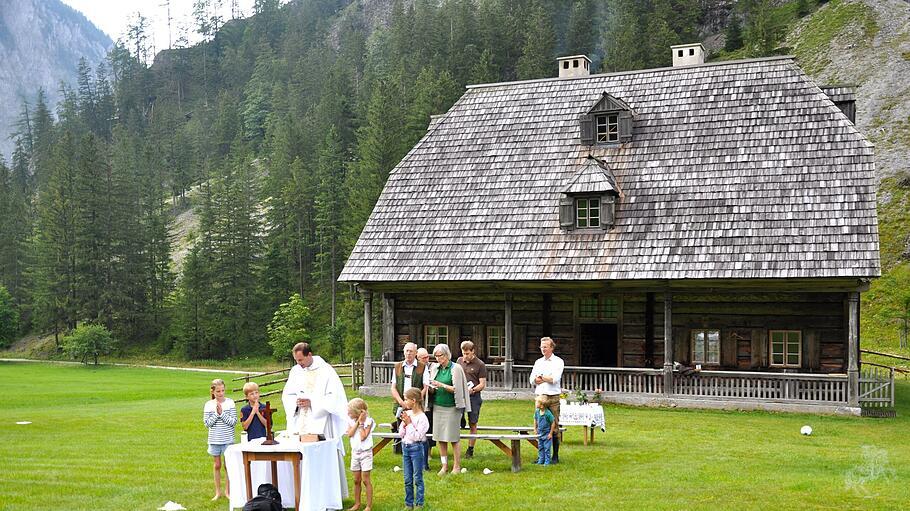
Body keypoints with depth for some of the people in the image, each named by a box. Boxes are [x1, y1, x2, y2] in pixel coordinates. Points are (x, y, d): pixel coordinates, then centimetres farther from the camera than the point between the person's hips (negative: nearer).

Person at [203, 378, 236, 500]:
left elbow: (234, 421, -10)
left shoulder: (230, 402, -6)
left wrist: (222, 413, -18)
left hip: (227, 439, -1)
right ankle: (218, 492, 20)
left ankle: (227, 491, 16)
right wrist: (216, 414, -16)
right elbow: (207, 423, -5)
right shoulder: (209, 405, -1)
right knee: (217, 465, 10)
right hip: (214, 439, 2)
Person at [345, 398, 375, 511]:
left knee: (366, 480, -2)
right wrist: (357, 422, -14)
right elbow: (349, 434, -13)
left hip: (365, 453, -5)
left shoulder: (368, 421, -13)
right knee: (356, 480, 11)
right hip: (355, 452, 5)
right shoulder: (351, 421, 1)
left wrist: (361, 423, -16)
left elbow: (363, 437, -20)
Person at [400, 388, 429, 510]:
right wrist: (404, 424, -10)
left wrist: (409, 423, -17)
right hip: (405, 447, 6)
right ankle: (408, 503, 22)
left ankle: (419, 504, 14)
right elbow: (401, 434, 6)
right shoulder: (407, 414, 3)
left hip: (416, 448, -6)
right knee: (407, 479, 12)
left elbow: (417, 436, -20)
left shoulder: (422, 417, -15)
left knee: (418, 478, 4)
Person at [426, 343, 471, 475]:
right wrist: (431, 389, -8)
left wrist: (442, 385, -18)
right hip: (438, 406, 5)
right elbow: (432, 391, 15)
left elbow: (457, 389, -8)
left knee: (454, 438, -3)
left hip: (452, 407, -4)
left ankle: (457, 466, 6)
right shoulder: (435, 368, 10)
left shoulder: (456, 368, -4)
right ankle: (444, 465, 12)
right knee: (440, 438, 3)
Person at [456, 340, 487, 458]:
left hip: (473, 396, -3)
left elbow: (483, 384, -4)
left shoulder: (480, 364, -3)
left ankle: (470, 449, 14)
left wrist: (473, 390, -22)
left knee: (472, 424, 5)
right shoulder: (459, 361, 10)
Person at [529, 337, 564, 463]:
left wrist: (541, 377, 1)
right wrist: (547, 379, -6)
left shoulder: (558, 362, 3)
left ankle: (555, 456, 3)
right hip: (540, 396, 4)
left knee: (554, 426, -4)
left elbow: (555, 379, -10)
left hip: (553, 397, -4)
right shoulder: (538, 362, 17)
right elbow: (532, 380, 9)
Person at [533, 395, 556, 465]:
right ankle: (541, 461, 23)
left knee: (547, 448, -1)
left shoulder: (548, 413, -24)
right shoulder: (537, 411, -5)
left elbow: (553, 423, -16)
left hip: (547, 434, -6)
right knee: (540, 448, 13)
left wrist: (550, 433, -12)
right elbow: (535, 420, 14)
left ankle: (547, 461, 8)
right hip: (540, 433, 6)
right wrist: (535, 429, 13)